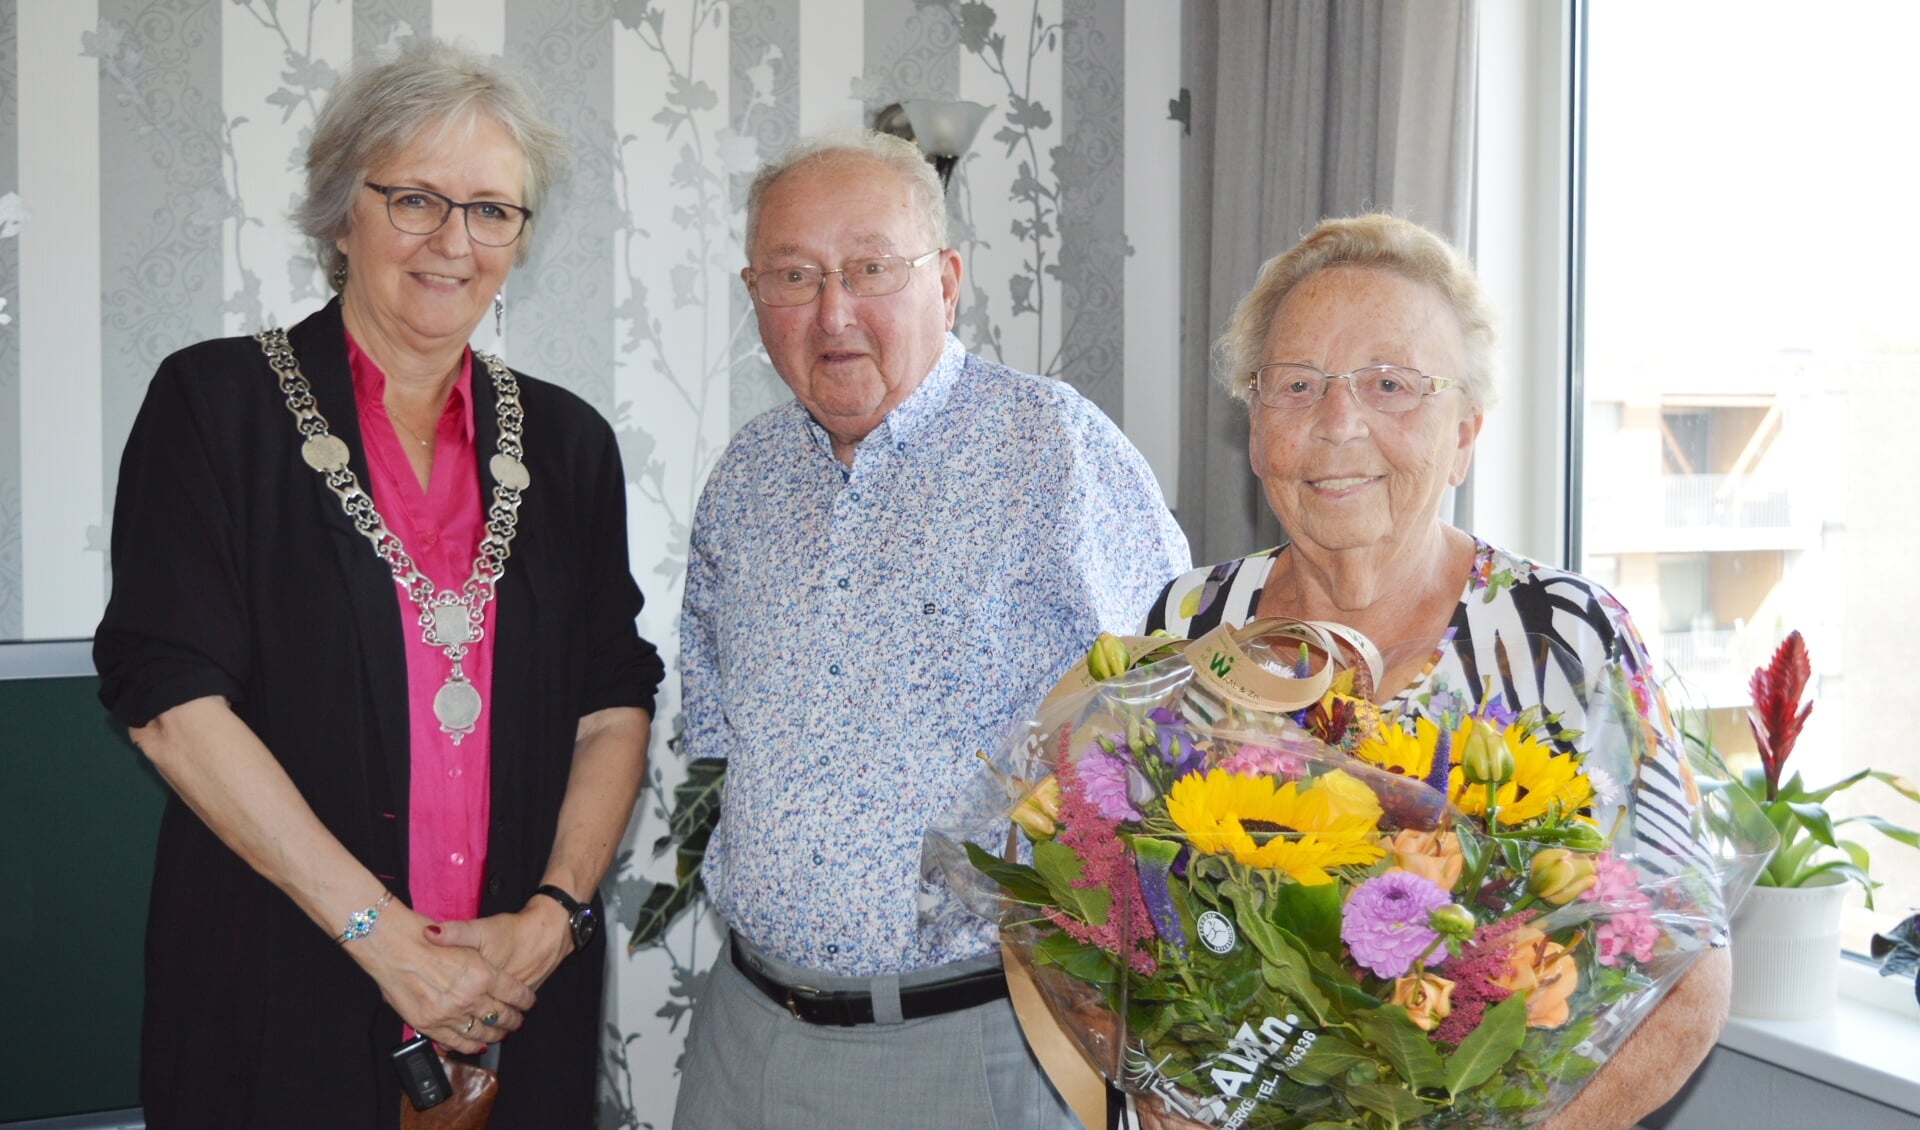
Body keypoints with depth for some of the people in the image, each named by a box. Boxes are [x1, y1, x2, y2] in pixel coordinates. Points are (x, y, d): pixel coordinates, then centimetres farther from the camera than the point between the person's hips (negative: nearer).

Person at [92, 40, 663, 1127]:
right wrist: (383, 935, -14)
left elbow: (616, 706, 6)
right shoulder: (216, 403, -4)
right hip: (283, 997, -3)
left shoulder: (567, 442, 7)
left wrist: (554, 915, -9)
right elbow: (172, 699, -11)